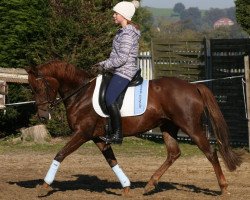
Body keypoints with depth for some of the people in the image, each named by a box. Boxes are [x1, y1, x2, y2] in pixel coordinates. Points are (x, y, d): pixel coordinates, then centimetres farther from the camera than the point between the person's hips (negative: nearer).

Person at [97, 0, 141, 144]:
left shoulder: (127, 34, -18)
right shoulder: (124, 31, 15)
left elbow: (122, 58, -22)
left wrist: (106, 64, -13)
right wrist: (107, 64, 15)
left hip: (124, 71, -12)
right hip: (123, 71, 12)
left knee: (110, 99, -24)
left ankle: (117, 135, -25)